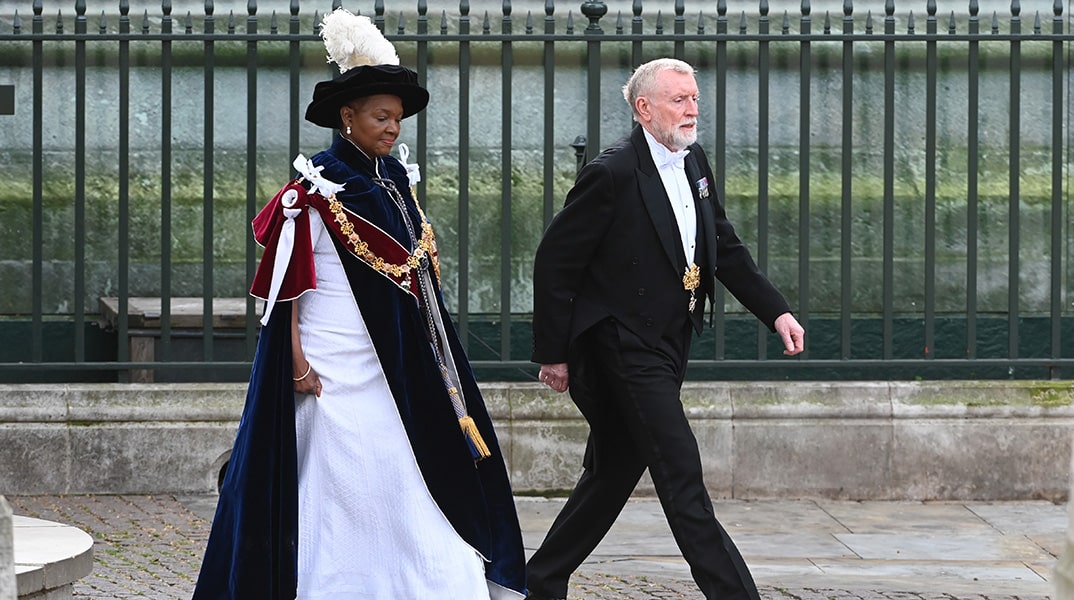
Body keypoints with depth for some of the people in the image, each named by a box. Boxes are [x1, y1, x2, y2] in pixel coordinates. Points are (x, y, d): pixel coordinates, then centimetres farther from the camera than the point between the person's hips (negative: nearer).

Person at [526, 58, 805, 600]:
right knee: (680, 472, -10)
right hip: (624, 346, -9)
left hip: (667, 346, 9)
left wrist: (777, 312, 9)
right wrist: (552, 353, -10)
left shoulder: (693, 163, 9)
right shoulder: (613, 174, -16)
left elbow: (725, 247, 18)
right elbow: (554, 263, -12)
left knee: (614, 474, 14)